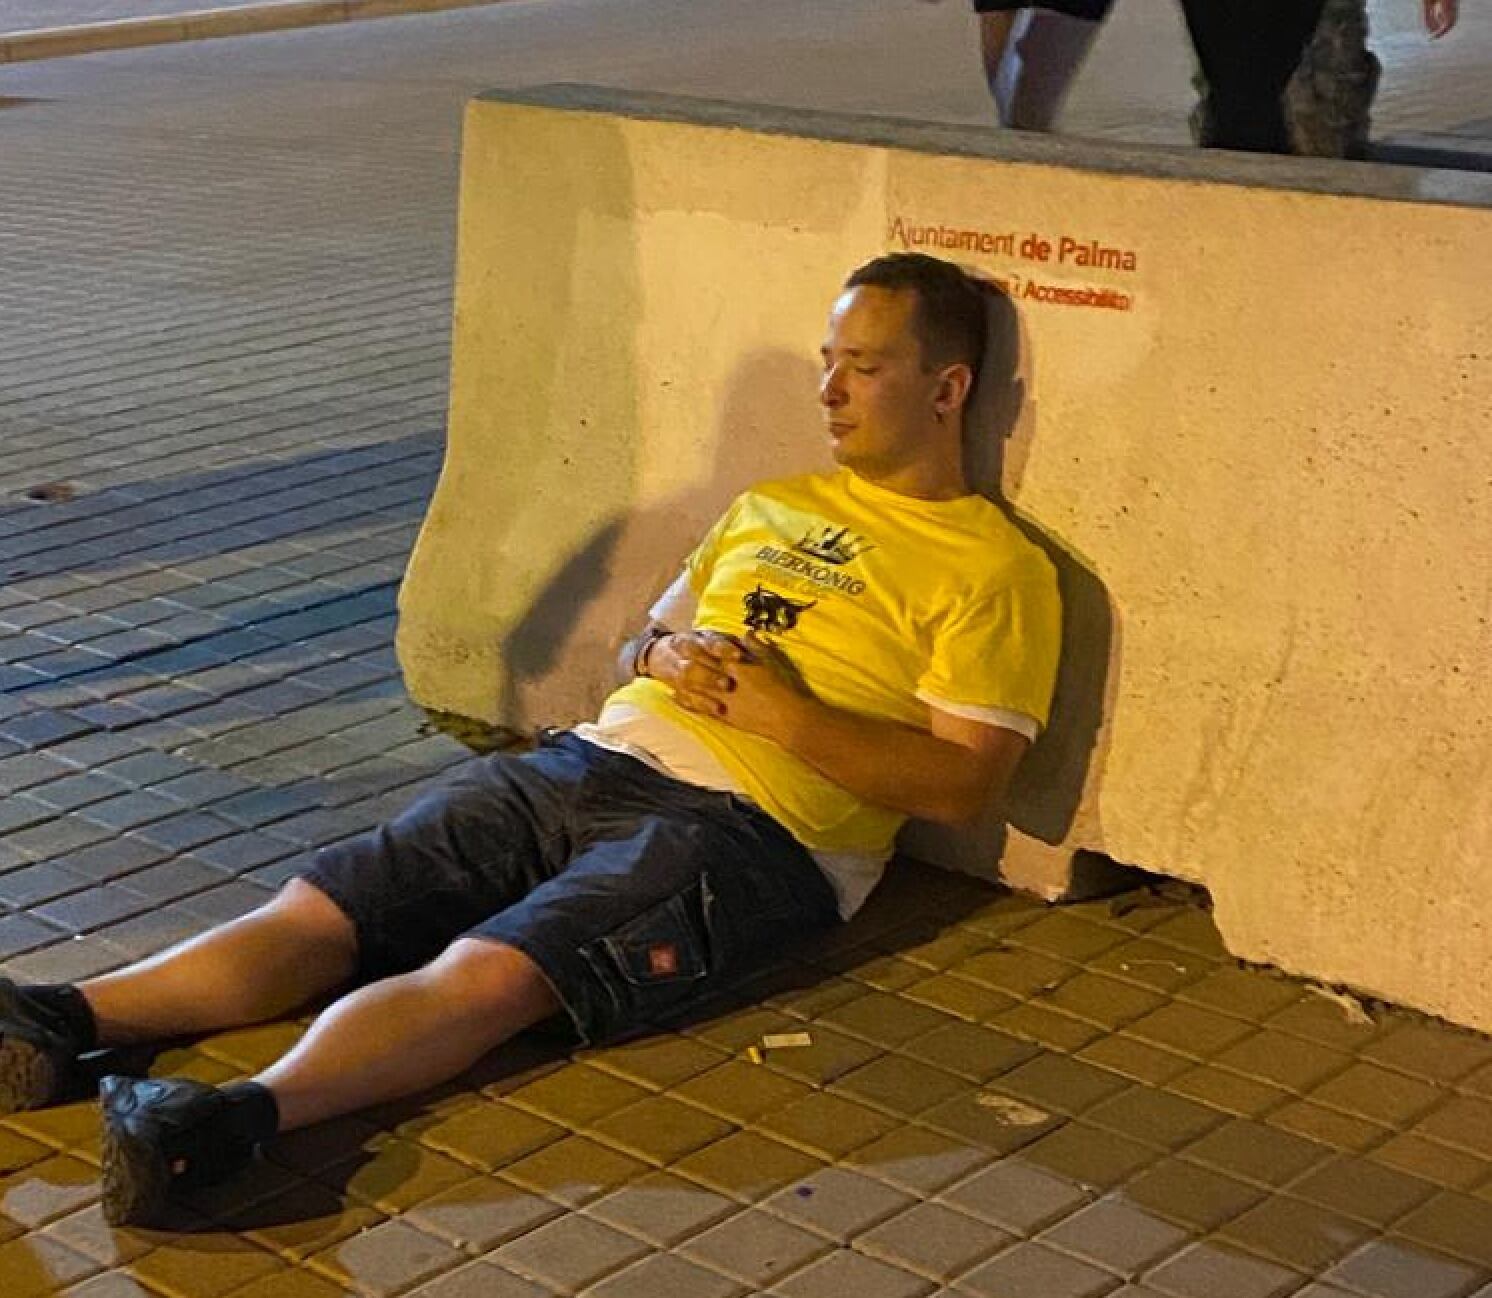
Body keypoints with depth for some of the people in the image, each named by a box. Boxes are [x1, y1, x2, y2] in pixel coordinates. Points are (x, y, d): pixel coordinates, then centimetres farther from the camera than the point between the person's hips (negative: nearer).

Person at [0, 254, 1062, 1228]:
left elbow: (963, 783, -7)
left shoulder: (992, 570, 3)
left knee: (486, 974, -32)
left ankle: (241, 1115, -51)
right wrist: (661, 656, 4)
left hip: (749, 825, -7)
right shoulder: (772, 505, 26)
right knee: (317, 909, -14)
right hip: (594, 758, 7)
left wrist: (777, 709, -13)